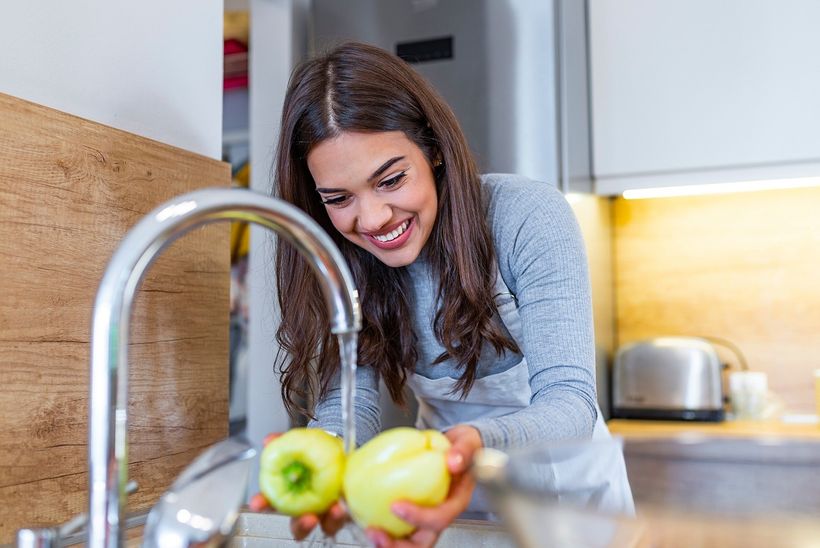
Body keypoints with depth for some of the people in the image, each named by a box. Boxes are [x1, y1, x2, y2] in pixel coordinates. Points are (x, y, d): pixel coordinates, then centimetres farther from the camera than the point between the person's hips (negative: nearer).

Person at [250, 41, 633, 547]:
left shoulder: (529, 218, -20)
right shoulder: (342, 261, -9)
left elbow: (569, 400, -25)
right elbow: (348, 402, -16)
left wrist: (477, 445, -44)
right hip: (443, 484, 3)